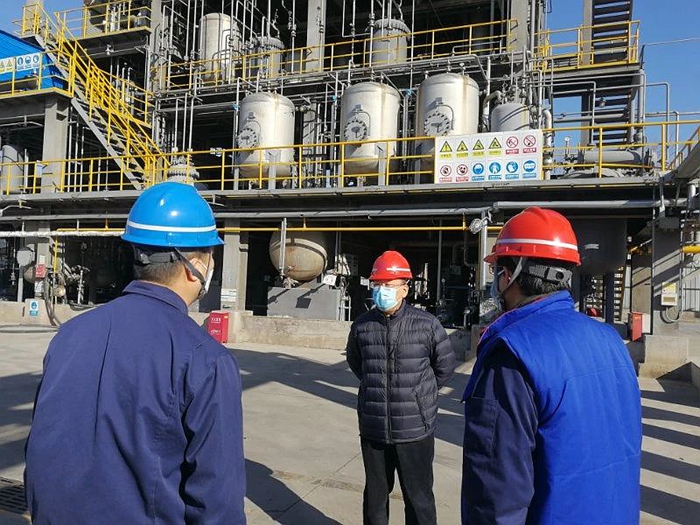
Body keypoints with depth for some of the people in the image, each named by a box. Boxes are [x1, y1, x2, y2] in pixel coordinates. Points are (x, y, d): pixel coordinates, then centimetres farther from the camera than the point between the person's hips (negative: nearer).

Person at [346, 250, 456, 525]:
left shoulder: (426, 324, -10)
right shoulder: (361, 326, -2)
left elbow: (445, 366, 4)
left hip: (415, 430, -2)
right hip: (373, 430, 3)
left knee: (419, 498, 12)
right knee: (375, 495, 19)